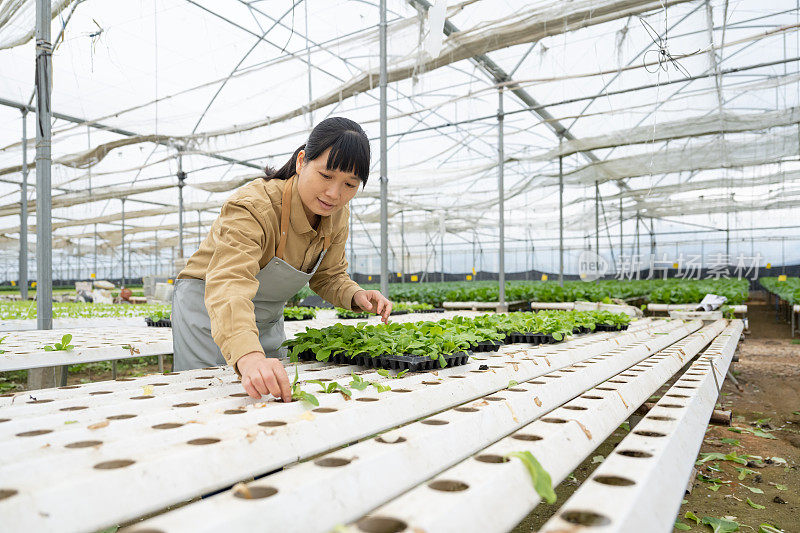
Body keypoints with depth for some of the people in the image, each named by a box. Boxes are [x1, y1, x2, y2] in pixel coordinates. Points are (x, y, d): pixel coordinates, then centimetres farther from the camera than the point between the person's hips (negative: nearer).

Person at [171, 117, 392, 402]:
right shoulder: (252, 206, -33)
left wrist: (355, 294, -19)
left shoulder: (337, 216, -11)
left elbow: (329, 276, 5)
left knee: (278, 394, 13)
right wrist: (249, 357, -65)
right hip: (208, 312, -6)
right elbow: (228, 284, -48)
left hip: (268, 318, 6)